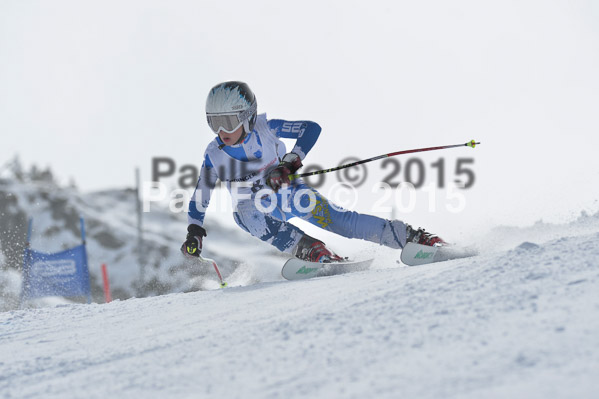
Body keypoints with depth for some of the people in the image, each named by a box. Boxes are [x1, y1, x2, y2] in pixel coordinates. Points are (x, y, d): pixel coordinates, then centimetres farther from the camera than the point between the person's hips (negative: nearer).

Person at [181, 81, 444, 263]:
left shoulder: (265, 129, -20)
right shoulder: (214, 155, -13)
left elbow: (312, 128, -22)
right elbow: (199, 197, -2)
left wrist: (290, 162, -34)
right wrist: (194, 232, -13)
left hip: (288, 193, -1)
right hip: (254, 206, 1)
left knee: (338, 220, -18)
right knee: (246, 211, -35)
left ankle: (411, 237, -14)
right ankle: (310, 250, -41)